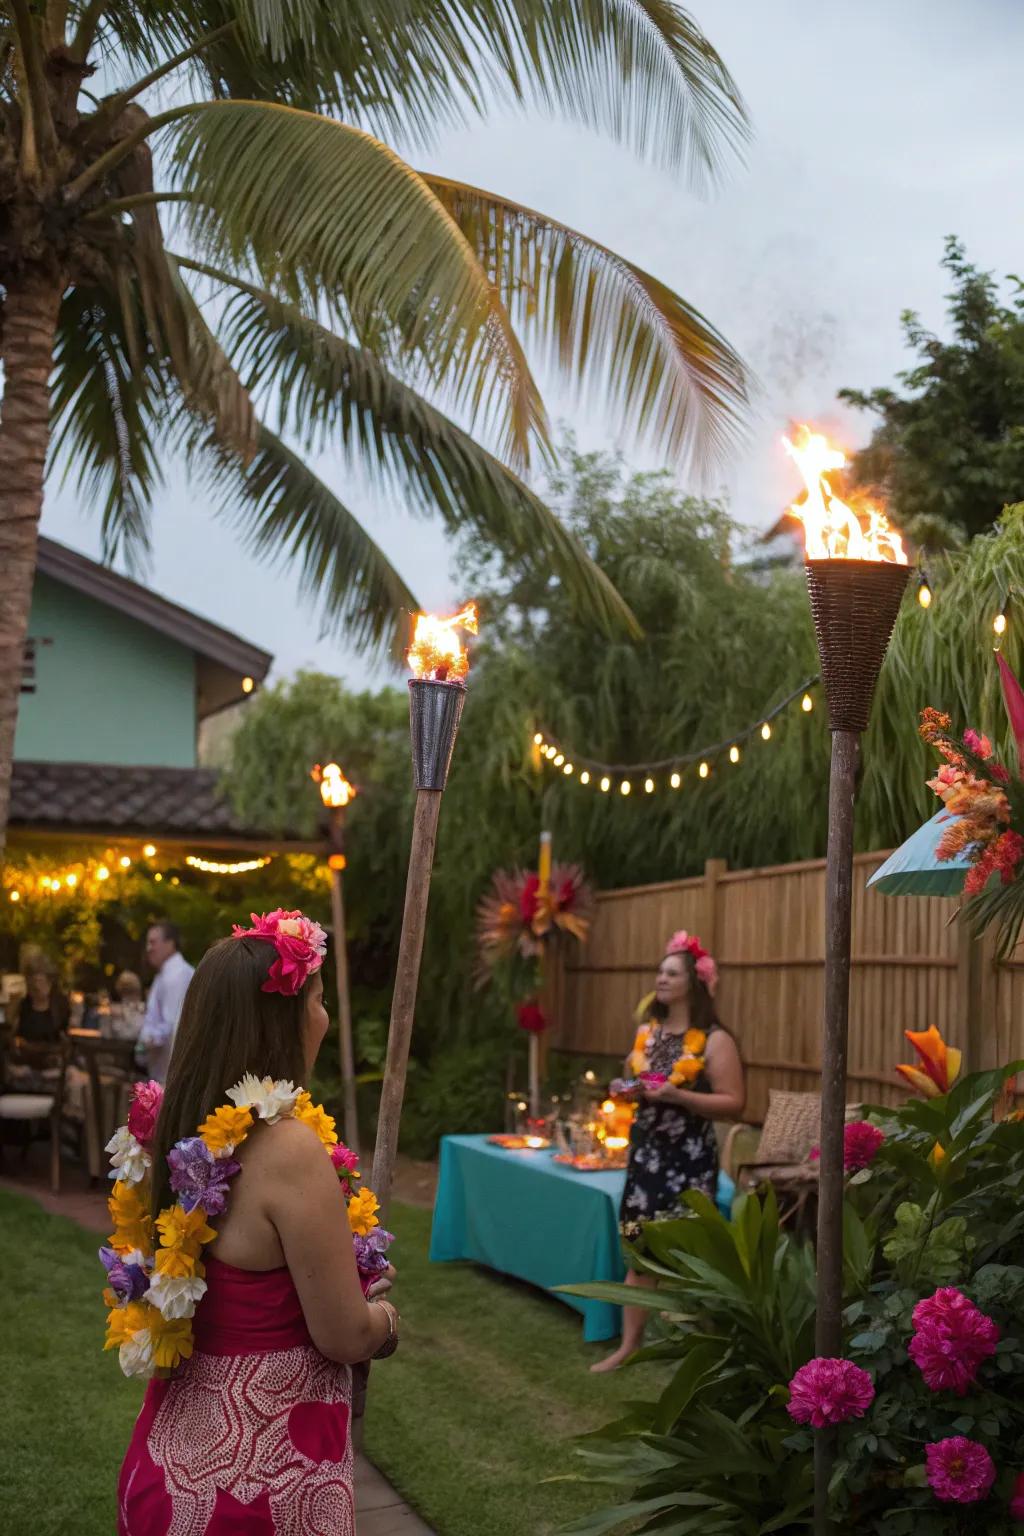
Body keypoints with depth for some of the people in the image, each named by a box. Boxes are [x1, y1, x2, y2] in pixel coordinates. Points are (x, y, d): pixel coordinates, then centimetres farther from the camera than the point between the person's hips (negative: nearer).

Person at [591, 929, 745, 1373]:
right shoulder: (647, 1031, 10)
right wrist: (627, 1089, 1)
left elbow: (734, 1103, -15)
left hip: (690, 1160, -6)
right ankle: (629, 1345, 13)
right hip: (646, 1152, 6)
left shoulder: (714, 1040, -11)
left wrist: (676, 1095, -24)